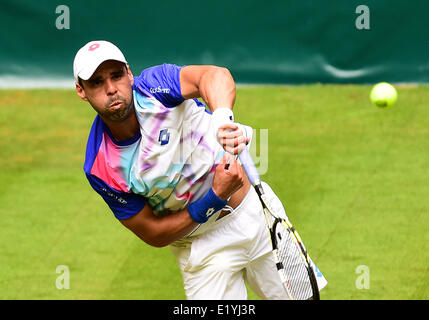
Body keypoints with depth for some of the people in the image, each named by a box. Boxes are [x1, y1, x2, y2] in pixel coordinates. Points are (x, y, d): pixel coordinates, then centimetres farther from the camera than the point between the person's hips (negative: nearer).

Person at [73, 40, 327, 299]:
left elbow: (216, 75, -37)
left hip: (255, 207, 2)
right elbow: (154, 234, -16)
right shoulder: (100, 168, -19)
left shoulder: (153, 87, -19)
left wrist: (223, 117, -58)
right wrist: (216, 196, -27)